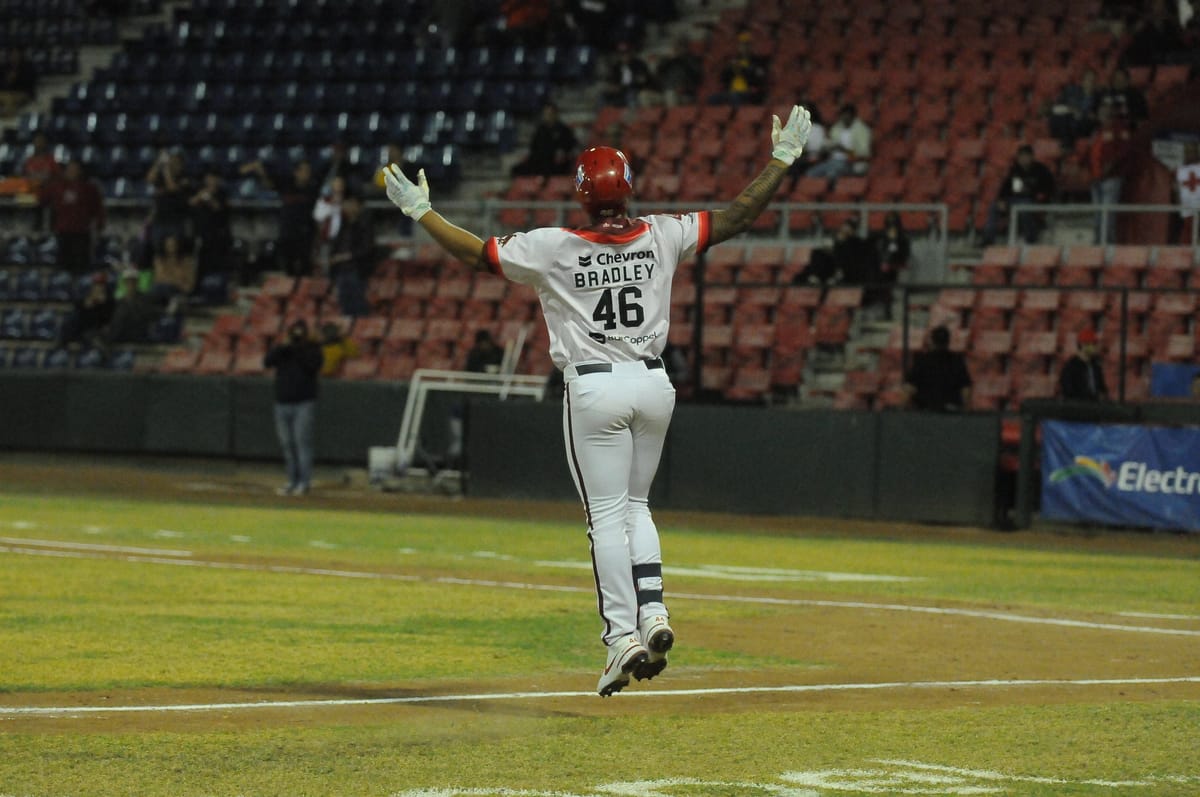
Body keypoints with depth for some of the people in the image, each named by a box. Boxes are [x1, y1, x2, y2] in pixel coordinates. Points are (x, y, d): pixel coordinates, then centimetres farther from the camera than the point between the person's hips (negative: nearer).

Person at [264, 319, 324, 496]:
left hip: (304, 404, -4)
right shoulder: (281, 348, 13)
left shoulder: (312, 348, 4)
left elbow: (314, 365, -14)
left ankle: (305, 482, -14)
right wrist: (282, 347, -14)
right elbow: (267, 362, -3)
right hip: (282, 403, 4)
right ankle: (292, 482, 11)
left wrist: (298, 350, -16)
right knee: (287, 444, 5)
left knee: (302, 441, -14)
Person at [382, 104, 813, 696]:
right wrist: (782, 158, 12)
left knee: (607, 514, 0)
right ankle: (653, 612, 3)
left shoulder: (555, 248, -10)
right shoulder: (660, 237, -2)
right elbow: (738, 217, 4)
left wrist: (419, 210, 7)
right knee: (634, 504, 18)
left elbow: (476, 253, -4)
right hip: (653, 383, 4)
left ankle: (622, 634, -7)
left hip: (594, 388, -3)